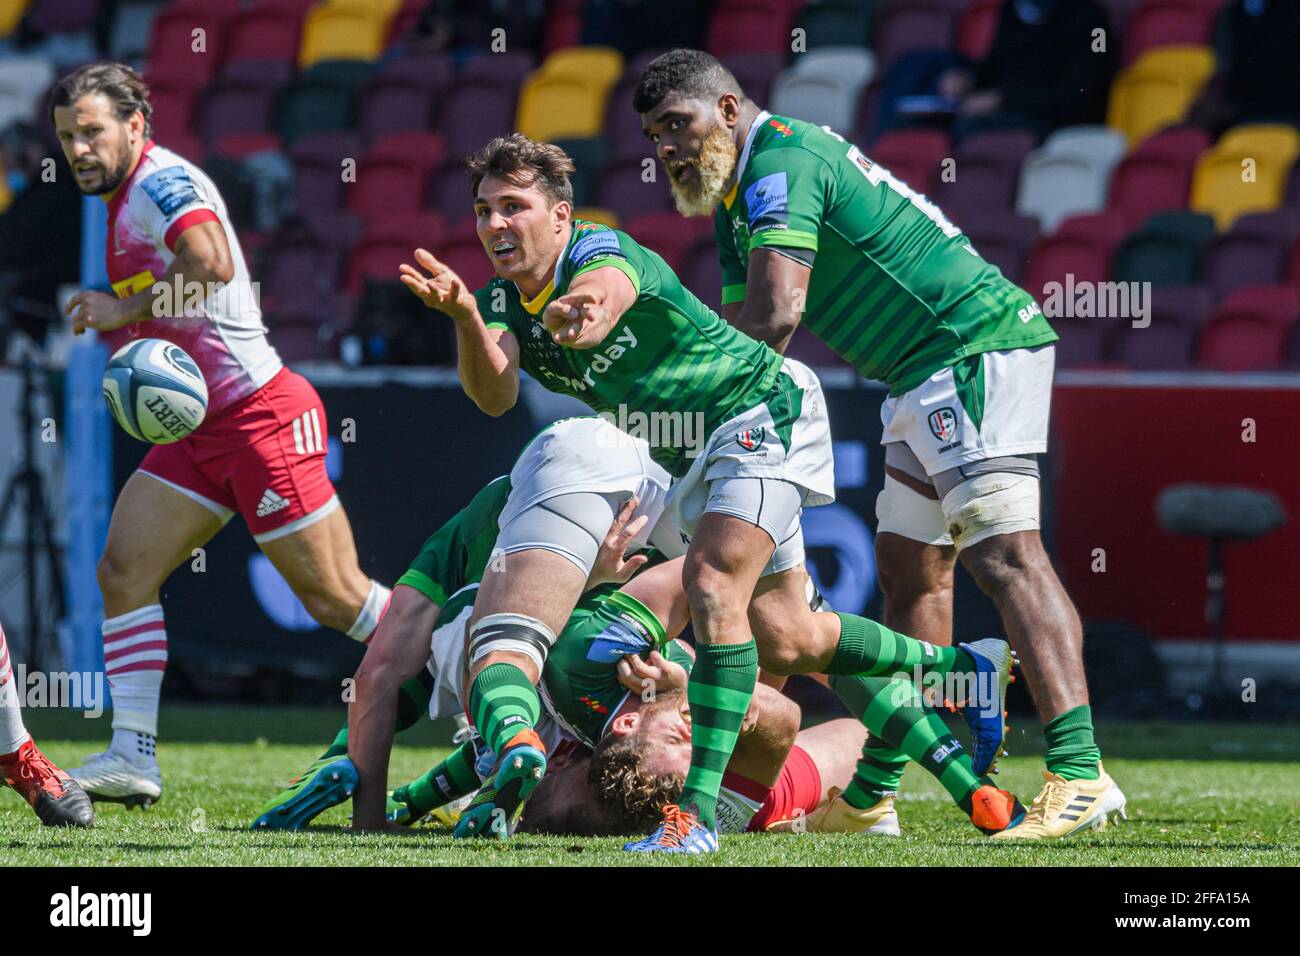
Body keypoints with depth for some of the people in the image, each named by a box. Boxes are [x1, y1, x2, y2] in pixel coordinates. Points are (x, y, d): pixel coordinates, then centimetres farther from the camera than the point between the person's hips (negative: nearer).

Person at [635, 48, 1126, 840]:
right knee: (911, 569, 11)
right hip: (926, 374, 11)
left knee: (1003, 551, -20)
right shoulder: (737, 201, 21)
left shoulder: (781, 158, -13)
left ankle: (1080, 774, -30)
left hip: (974, 345, -11)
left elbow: (774, 315, -23)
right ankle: (874, 792, 15)